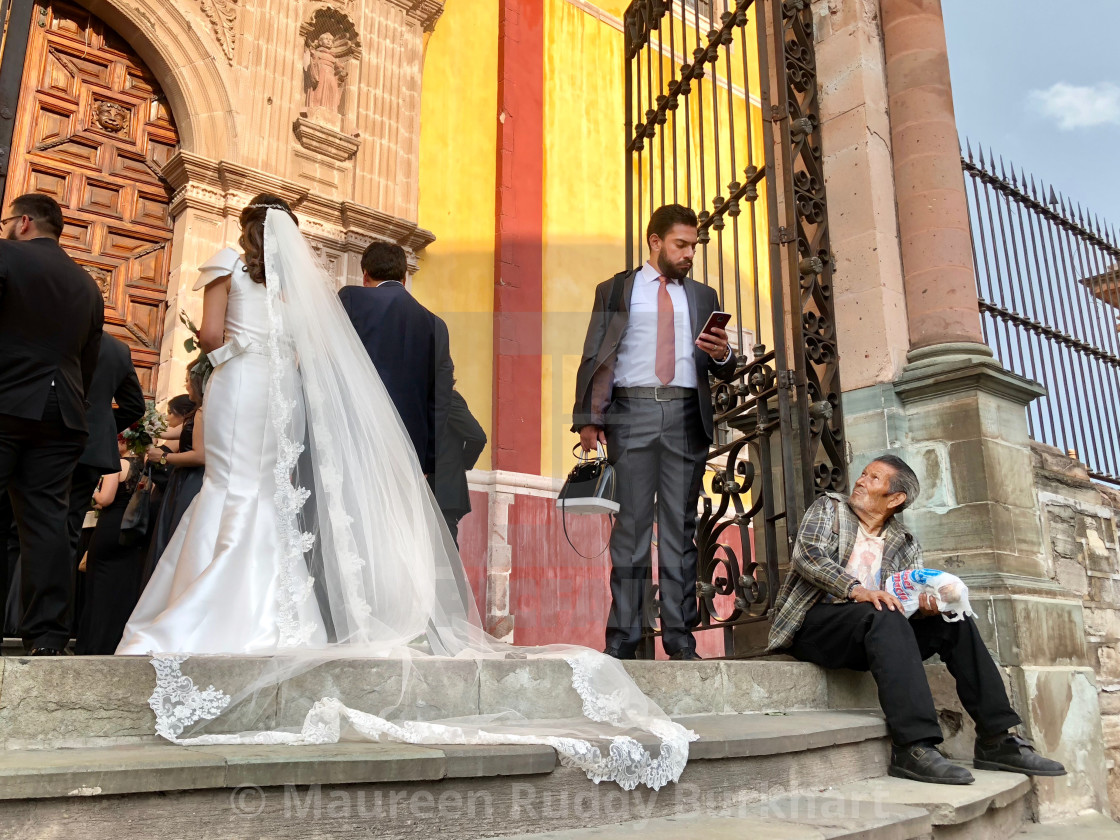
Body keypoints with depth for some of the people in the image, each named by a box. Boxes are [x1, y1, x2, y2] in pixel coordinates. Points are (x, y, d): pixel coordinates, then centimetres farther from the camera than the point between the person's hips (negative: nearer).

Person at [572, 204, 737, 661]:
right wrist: (588, 418, -5)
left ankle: (679, 637, 6)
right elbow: (593, 358, 7)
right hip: (632, 410, -2)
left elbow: (723, 371, 18)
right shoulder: (614, 290, 13)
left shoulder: (703, 297, 20)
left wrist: (721, 355, -6)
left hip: (686, 416, 2)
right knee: (631, 524, -3)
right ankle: (622, 637, 1)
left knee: (681, 526, 2)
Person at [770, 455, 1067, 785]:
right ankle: (914, 747, -40)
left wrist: (926, 603, -19)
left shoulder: (904, 544, 17)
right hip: (814, 622, -5)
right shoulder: (828, 508, 7)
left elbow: (914, 598, 7)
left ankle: (996, 739, -9)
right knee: (883, 616, -33)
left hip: (874, 631, 5)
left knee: (953, 620, -10)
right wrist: (856, 589, -28)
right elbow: (808, 554, -12)